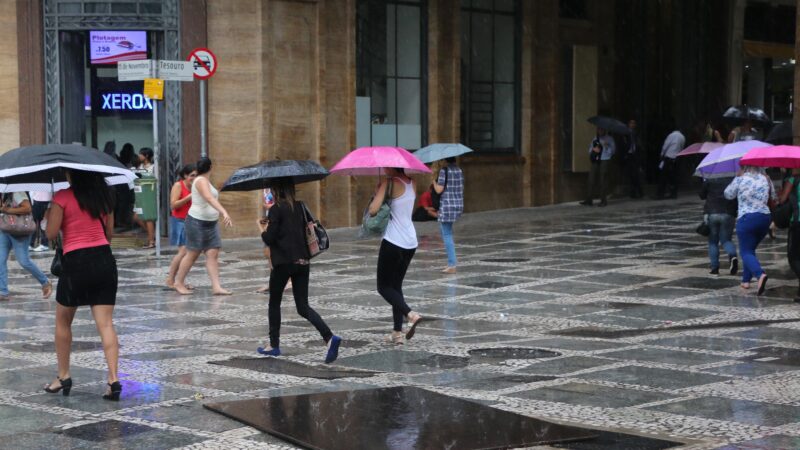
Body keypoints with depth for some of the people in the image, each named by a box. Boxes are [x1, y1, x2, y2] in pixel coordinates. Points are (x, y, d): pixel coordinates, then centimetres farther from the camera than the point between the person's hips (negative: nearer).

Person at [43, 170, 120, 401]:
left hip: (76, 262, -4)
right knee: (106, 323, 0)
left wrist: (49, 214, 10)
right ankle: (113, 379, -10)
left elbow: (51, 233, -8)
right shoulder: (104, 196, 8)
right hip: (105, 260, 4)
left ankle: (63, 376, 22)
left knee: (63, 322, 16)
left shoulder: (62, 197, -8)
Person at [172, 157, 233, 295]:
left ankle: (216, 287, -6)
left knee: (213, 254, -1)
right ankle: (179, 283, 16)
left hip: (211, 223, 9)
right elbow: (209, 198, -33)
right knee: (192, 254, 2)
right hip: (197, 222, -9)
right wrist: (224, 212, -44)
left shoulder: (205, 181, 13)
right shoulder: (201, 181, -17)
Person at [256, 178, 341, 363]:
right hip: (303, 261, 5)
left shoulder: (276, 209, -10)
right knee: (303, 306, 4)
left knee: (274, 304, 14)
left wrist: (262, 229, 10)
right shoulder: (299, 206, 9)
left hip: (283, 262, -5)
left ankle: (274, 345, 21)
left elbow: (269, 239, -13)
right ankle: (329, 338, -16)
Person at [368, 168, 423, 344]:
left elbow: (373, 210, -21)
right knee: (396, 286, 17)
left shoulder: (390, 182, -14)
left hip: (393, 242, -8)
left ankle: (411, 314, -20)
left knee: (384, 286, 3)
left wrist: (376, 193, -2)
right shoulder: (411, 183, 9)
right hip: (411, 242, 8)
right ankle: (397, 332, 13)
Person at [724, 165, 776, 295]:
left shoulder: (740, 179, -5)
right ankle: (746, 280, 18)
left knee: (746, 252, -4)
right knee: (750, 249, 20)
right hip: (765, 218, 5)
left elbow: (728, 195, 9)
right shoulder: (766, 180, 6)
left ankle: (760, 274, -30)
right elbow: (773, 198, 13)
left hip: (746, 218, -5)